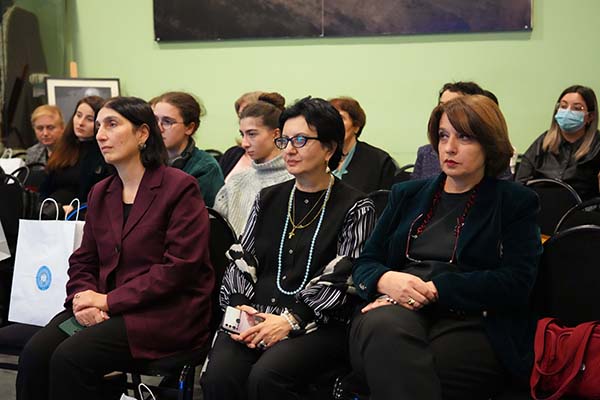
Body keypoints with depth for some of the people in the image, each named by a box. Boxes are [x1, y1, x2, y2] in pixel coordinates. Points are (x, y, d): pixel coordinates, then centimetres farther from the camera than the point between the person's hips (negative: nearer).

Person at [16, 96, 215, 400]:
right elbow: (83, 261, 16)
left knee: (70, 358, -27)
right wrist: (84, 298, -8)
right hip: (104, 309, 6)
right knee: (35, 354, -20)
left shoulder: (180, 187, -6)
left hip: (166, 312, -6)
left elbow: (180, 267, -13)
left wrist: (108, 301, -15)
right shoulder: (101, 193, 17)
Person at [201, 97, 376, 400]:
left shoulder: (355, 207, 4)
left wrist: (291, 320, -16)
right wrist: (239, 307, -5)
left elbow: (339, 280, -5)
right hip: (255, 318, 4)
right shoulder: (268, 199, 20)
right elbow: (241, 259, 15)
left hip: (318, 326, -3)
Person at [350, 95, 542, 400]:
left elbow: (516, 282, -3)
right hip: (400, 310, 4)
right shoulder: (407, 194, 23)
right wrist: (386, 280, -7)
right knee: (383, 325, -36)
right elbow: (364, 264, 18)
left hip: (471, 322, -3)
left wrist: (434, 289, -12)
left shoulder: (515, 202, 12)